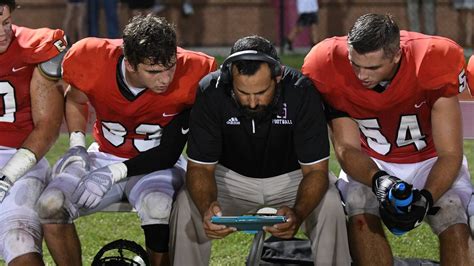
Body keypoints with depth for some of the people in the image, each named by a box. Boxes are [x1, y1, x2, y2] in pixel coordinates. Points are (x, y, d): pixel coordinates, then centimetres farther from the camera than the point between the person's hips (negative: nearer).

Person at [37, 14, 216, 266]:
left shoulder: (189, 78, -25)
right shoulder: (94, 61, -19)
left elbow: (169, 154, -15)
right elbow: (76, 100, 8)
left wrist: (114, 173, -23)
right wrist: (76, 147, -6)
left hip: (157, 164, -2)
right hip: (105, 157, 3)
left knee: (159, 208, -37)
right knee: (51, 205, -24)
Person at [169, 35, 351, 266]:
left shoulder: (301, 92, -27)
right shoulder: (211, 93, -25)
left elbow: (315, 169, -23)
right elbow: (201, 166, -19)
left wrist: (297, 213, -45)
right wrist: (207, 209, -42)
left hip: (290, 177, -1)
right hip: (232, 177, 1)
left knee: (329, 205, -29)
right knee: (187, 204, -26)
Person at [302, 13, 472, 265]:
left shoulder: (432, 64, -28)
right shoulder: (330, 68, -24)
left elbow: (449, 154, -21)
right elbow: (347, 148, -17)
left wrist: (426, 197, -39)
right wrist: (378, 180, -38)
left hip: (430, 160, -1)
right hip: (371, 164, 1)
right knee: (359, 215, -30)